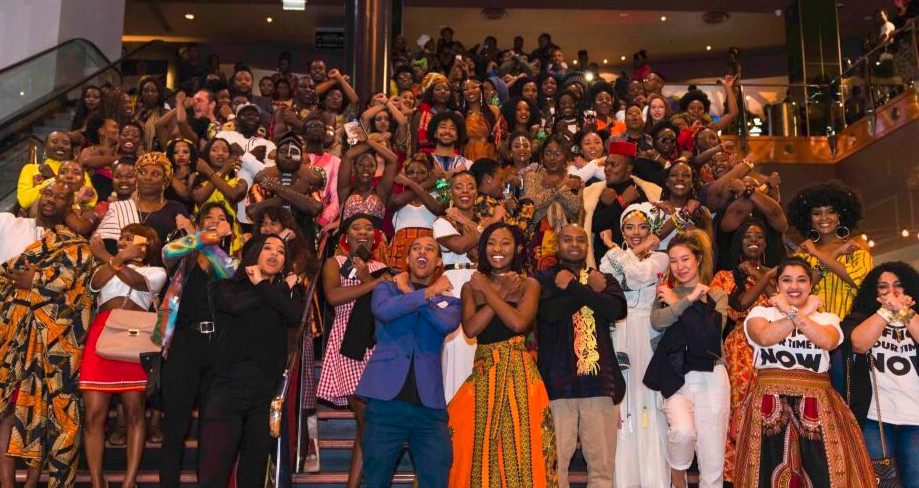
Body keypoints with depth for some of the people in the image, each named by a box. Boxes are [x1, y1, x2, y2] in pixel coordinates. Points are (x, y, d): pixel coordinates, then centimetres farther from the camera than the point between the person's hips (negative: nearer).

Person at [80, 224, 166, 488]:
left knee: (134, 411, -3)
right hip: (101, 333, 3)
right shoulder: (105, 268, 26)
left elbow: (138, 282, -5)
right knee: (94, 414, -4)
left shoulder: (156, 272, 17)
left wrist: (108, 258, -2)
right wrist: (119, 257, 6)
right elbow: (95, 284, 3)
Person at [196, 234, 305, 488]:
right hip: (228, 388, -2)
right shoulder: (226, 287, 11)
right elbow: (237, 305, -13)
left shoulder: (289, 292, 17)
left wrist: (262, 285, -1)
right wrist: (281, 289, -1)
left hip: (268, 393, 2)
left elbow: (295, 316, -6)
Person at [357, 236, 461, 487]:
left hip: (429, 405, 1)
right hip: (386, 400, -1)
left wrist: (409, 293, -2)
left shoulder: (449, 301, 15)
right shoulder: (387, 288, 13)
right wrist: (427, 292, -12)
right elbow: (384, 310, -11)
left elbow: (447, 324, -9)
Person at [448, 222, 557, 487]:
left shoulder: (528, 284, 4)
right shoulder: (471, 287, 10)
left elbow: (518, 322, -14)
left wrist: (488, 290, -6)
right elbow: (470, 328, -6)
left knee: (518, 450, -2)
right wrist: (503, 293, -7)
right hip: (483, 375, 2)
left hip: (519, 374, -2)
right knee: (480, 450, 1)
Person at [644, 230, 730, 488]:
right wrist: (690, 298, -10)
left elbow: (712, 332, -7)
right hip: (676, 378, 0)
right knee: (683, 430, -27)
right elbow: (657, 321, -9)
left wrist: (676, 302, -2)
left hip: (711, 377, 1)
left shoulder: (717, 296, 12)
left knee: (713, 460, -1)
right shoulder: (666, 293, 13)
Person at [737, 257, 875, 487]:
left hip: (816, 404, 1)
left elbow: (827, 341, -11)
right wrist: (804, 311, -6)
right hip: (770, 404, -1)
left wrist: (791, 312, -9)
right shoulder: (761, 312, 9)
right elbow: (764, 337, -15)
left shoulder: (827, 318, 13)